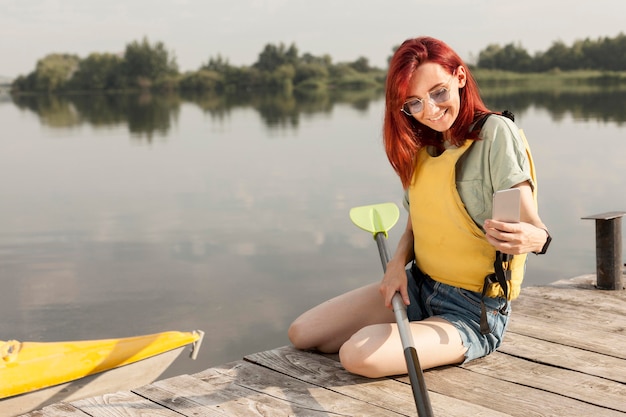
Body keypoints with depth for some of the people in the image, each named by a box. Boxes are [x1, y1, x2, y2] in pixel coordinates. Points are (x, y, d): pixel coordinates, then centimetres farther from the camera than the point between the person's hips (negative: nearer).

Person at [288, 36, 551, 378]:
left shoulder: (494, 133, -16)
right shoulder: (421, 145, 7)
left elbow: (533, 226, -21)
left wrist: (531, 238, -45)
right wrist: (398, 262, -8)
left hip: (473, 314, -7)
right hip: (417, 287, 7)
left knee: (359, 356, -28)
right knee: (301, 334, -1)